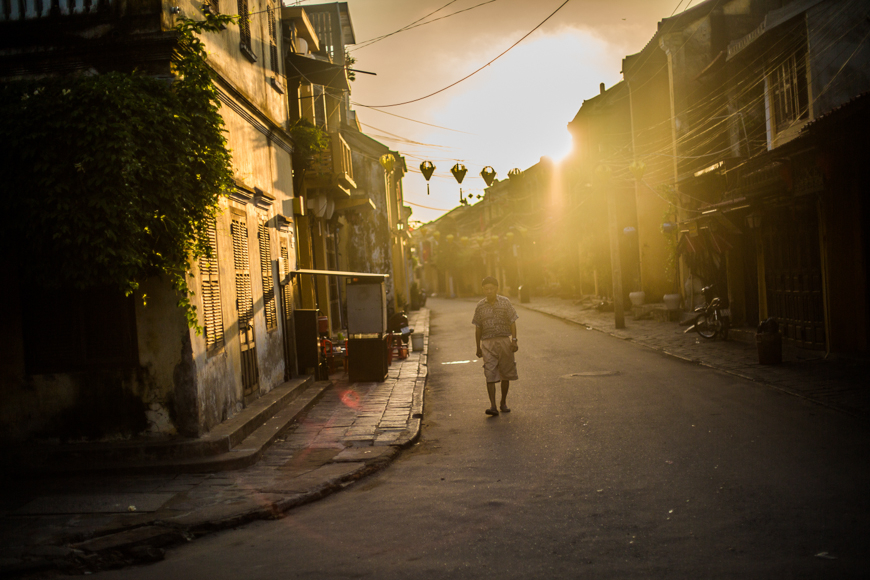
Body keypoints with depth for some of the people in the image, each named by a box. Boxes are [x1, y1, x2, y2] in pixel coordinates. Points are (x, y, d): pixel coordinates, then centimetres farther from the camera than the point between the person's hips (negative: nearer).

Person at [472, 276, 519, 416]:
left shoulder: (505, 302, 2)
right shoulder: (480, 306, 4)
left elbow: (512, 323, 3)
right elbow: (478, 328, 9)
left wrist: (514, 340, -6)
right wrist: (478, 348, 9)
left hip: (504, 341, 0)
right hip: (488, 343, 0)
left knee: (505, 374, 7)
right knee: (490, 374, -9)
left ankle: (503, 403, 22)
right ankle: (493, 406, -12)